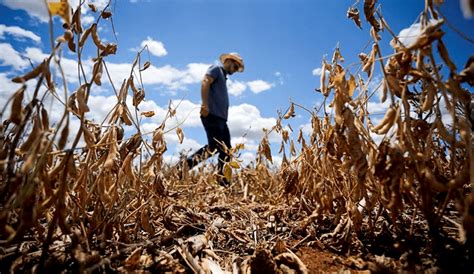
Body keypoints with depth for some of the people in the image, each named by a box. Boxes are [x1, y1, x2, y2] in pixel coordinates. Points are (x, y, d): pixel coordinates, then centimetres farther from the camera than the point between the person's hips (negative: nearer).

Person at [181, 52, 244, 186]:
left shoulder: (223, 76, 30)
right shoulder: (216, 69, 3)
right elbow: (205, 83, -15)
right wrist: (205, 104, -25)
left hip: (220, 118, 10)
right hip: (212, 115, -10)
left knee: (225, 150, 4)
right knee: (213, 147, -16)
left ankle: (223, 183, 8)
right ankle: (186, 165, -7)